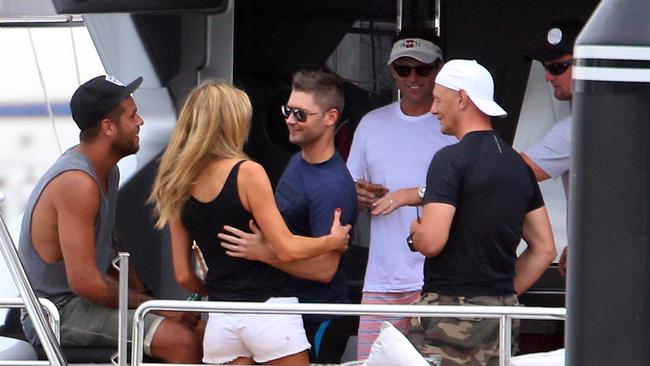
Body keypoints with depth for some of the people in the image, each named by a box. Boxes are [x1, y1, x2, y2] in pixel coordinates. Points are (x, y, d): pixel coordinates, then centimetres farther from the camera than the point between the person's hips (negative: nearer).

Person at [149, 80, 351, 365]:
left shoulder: (180, 190, 7)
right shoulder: (248, 173, -10)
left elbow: (184, 276, 10)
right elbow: (287, 249, -11)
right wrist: (333, 240, 6)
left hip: (221, 318, 5)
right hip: (268, 309, -5)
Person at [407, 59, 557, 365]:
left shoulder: (451, 159, -11)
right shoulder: (518, 164, 13)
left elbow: (431, 242, -19)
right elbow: (544, 250, 16)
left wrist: (415, 231, 3)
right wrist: (505, 293, 17)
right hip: (502, 312, 8)